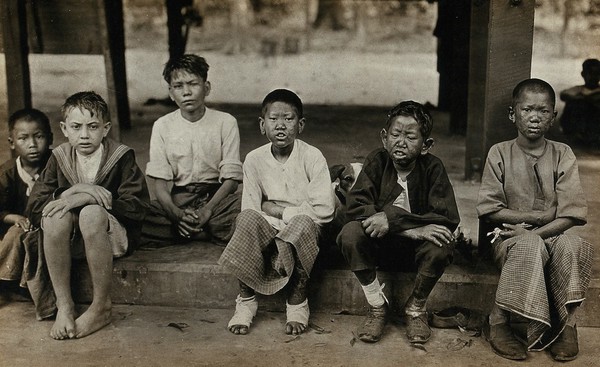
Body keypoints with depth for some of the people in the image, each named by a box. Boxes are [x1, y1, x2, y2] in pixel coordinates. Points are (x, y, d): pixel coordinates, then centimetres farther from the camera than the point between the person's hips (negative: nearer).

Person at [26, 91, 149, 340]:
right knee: (55, 214, -29)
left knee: (91, 213, -35)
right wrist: (73, 191, -20)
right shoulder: (59, 158, 4)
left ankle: (101, 307, -21)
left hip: (113, 236, -3)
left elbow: (136, 208, -18)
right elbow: (34, 209, -4)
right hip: (71, 241, 3)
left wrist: (86, 197, -25)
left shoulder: (121, 157, -6)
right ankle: (63, 305, -20)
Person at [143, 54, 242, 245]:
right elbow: (158, 181, -2)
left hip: (216, 196, -1)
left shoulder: (226, 122, 1)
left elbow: (231, 178, -4)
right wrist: (177, 213, -23)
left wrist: (207, 211, -23)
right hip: (178, 199, 1)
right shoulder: (162, 126, 5)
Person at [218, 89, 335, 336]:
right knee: (246, 220, -29)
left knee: (303, 224, -36)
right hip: (268, 231, 2)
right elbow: (250, 209, -6)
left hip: (303, 228, -2)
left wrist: (277, 210, -13)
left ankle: (297, 303, -15)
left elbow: (323, 210, -14)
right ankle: (245, 301, -13)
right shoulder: (255, 159, -2)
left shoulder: (312, 157, -10)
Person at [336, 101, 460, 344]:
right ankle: (377, 307, -9)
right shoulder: (377, 161, -10)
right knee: (350, 233, -29)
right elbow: (355, 207, -22)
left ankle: (415, 309, -5)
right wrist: (410, 229, -32)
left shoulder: (432, 167, -12)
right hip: (380, 245, 1)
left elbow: (447, 218, -22)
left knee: (441, 244, -33)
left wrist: (392, 218, -31)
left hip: (416, 250, 0)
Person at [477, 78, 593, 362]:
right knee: (530, 247, -34)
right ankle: (498, 321, -21)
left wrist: (533, 232, -20)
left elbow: (571, 214, -7)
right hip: (509, 238, -1)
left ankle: (566, 322, -13)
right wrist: (541, 216, -11)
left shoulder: (562, 155, 1)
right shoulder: (500, 153, -1)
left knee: (570, 245, -32)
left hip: (551, 236, 1)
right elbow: (489, 210, -7)